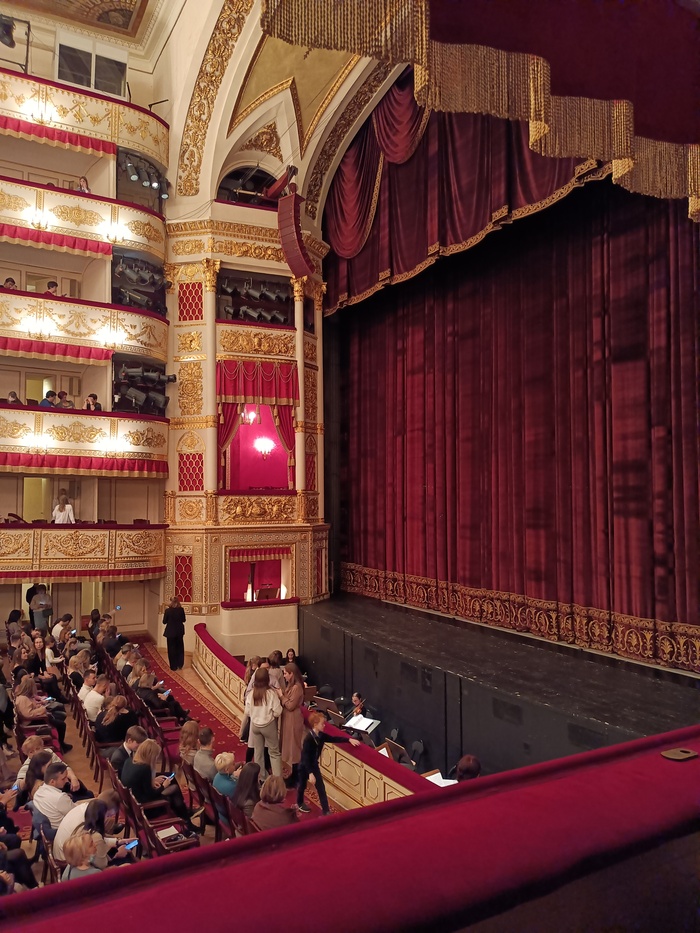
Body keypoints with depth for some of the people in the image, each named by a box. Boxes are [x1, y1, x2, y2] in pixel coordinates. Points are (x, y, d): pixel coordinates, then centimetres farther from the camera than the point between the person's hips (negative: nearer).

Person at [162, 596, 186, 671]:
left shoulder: (168, 610, -17)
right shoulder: (181, 610, -10)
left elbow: (164, 622, -9)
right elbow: (184, 620, 1)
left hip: (170, 632, -3)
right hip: (179, 631, 3)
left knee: (172, 649, 10)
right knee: (180, 648, 17)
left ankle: (174, 666, 15)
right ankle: (180, 665, 23)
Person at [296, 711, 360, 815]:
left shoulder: (321, 735, -10)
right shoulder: (308, 739, -32)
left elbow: (334, 739, -5)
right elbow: (305, 757, -30)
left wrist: (349, 739, -15)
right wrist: (310, 773, -30)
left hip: (314, 764, 6)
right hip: (304, 765, -6)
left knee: (321, 787, 3)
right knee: (302, 785, 18)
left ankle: (326, 810, 9)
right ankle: (299, 804, 43)